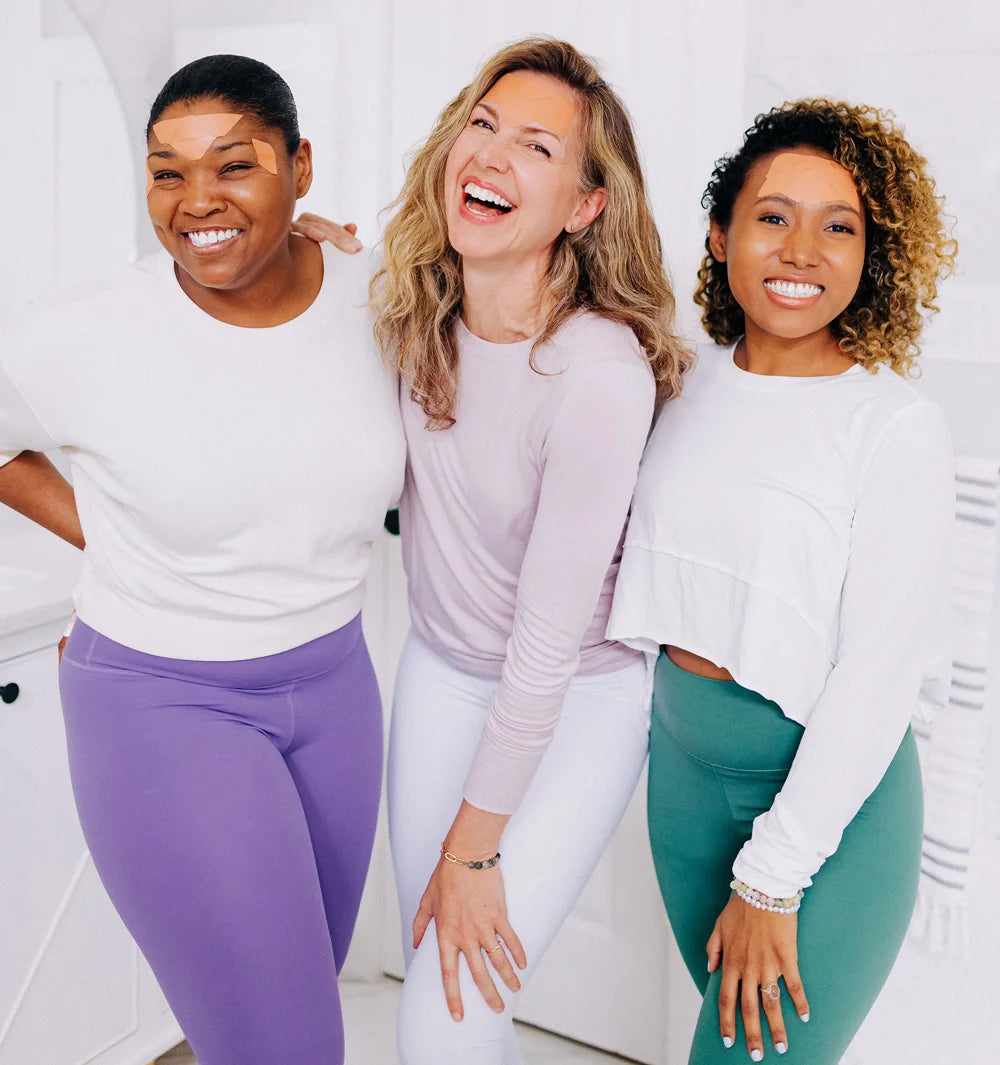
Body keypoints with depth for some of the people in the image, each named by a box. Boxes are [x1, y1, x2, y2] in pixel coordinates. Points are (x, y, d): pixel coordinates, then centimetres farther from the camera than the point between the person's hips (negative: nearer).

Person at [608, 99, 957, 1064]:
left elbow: (879, 674, -17)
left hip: (832, 786, -5)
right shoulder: (687, 383, 0)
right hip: (683, 759, 5)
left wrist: (772, 879, -16)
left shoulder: (896, 426, -16)